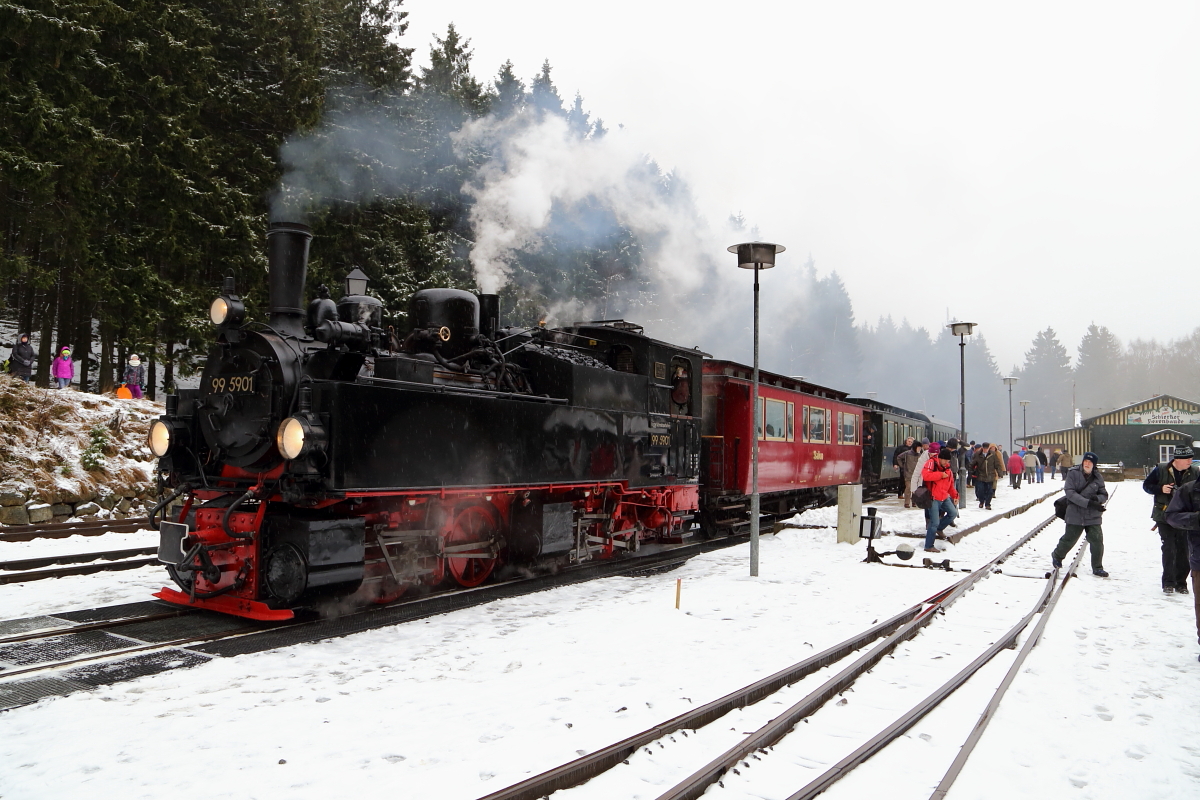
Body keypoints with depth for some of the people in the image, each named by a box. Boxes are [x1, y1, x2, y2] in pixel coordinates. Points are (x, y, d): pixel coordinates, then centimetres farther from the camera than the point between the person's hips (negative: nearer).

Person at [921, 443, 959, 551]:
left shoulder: (948, 469, 13)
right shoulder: (931, 463, -11)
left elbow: (950, 484, 21)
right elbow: (925, 475, -30)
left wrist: (955, 495, 9)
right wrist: (940, 475, -23)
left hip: (944, 497, 8)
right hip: (933, 498, -8)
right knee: (934, 522, -8)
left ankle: (939, 528, 28)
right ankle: (928, 546, 0)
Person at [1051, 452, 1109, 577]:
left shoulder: (1098, 477, 2)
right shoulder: (1073, 473, -7)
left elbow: (1104, 495, 8)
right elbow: (1070, 492, -15)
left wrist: (1098, 499, -17)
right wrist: (1088, 503, -24)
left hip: (1093, 516, 3)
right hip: (1075, 514, -2)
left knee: (1097, 540, -5)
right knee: (1069, 539, 8)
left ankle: (1097, 568, 11)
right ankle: (1057, 556, 37)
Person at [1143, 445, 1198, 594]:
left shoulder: (1195, 473, 0)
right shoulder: (1161, 470, -5)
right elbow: (1146, 485, 3)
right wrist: (1160, 489, -14)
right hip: (1164, 517, -2)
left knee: (1183, 550, 5)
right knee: (1169, 548, -7)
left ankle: (1181, 583, 18)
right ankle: (1168, 583, 0)